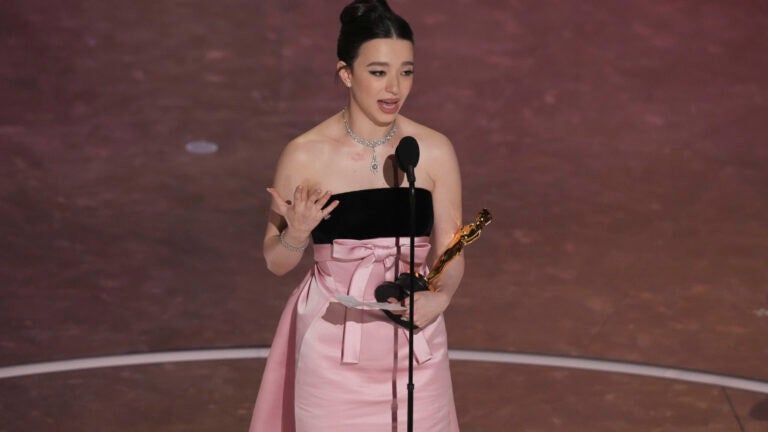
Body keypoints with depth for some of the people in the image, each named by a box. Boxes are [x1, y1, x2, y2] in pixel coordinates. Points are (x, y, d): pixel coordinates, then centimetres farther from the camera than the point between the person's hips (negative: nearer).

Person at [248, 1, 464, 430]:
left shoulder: (435, 152, -4)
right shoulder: (306, 156, -8)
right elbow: (277, 262, 1)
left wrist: (439, 297, -18)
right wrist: (297, 234, -19)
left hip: (414, 346, 1)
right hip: (334, 345, -1)